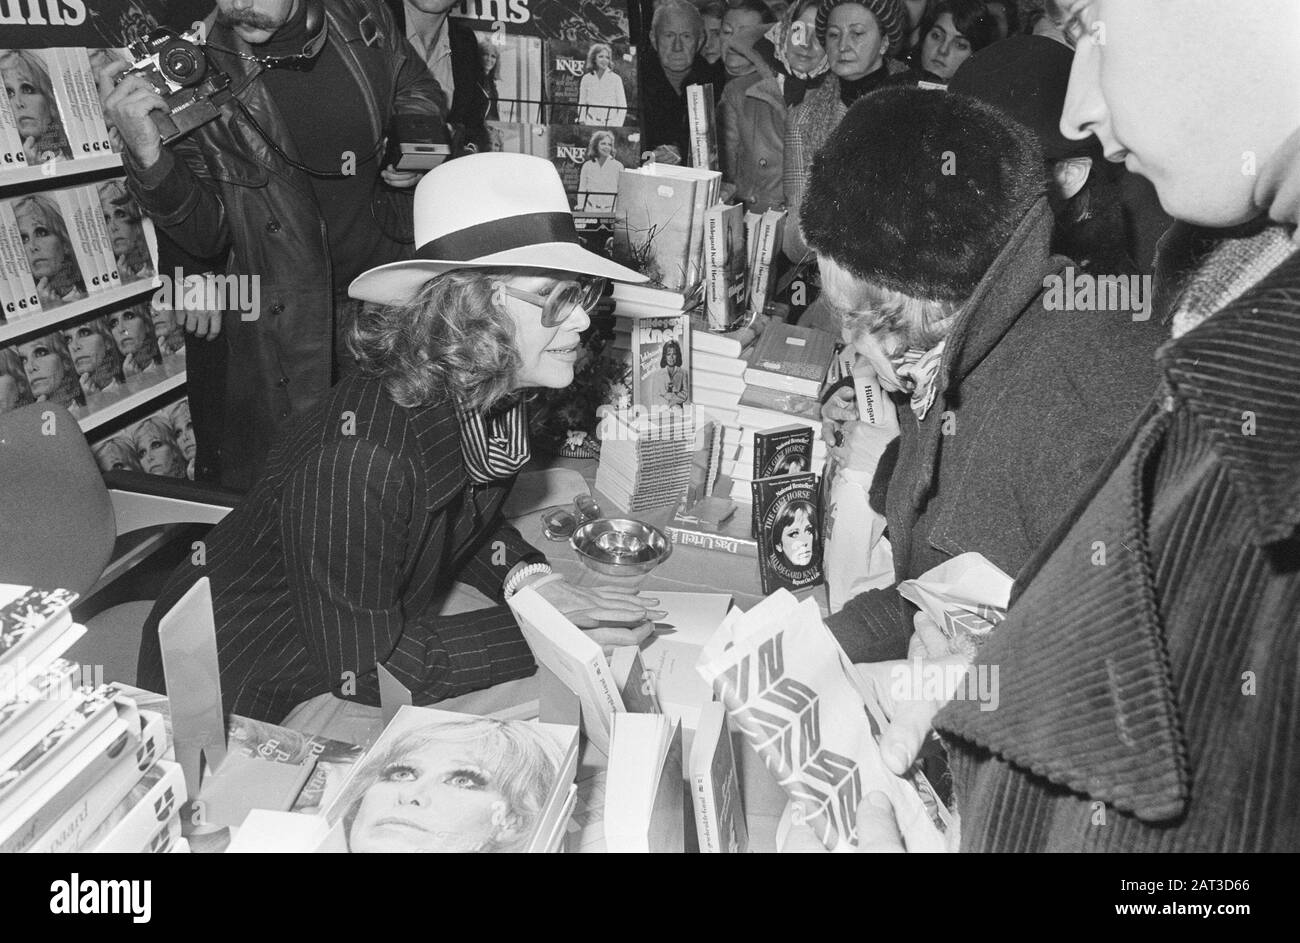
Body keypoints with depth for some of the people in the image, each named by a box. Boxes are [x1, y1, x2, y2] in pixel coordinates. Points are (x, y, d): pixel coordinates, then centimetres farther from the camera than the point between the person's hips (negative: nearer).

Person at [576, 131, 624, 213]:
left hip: (611, 210, -1)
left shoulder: (618, 166, 3)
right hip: (591, 210, 1)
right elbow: (581, 190, 10)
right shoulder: (587, 165, 7)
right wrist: (580, 210, 5)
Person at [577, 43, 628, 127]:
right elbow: (581, 104, 12)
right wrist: (582, 123, 3)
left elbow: (622, 107, 3)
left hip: (610, 124, -1)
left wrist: (617, 126, -5)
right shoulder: (586, 79, 8)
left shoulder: (616, 78, 3)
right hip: (591, 124, 1)